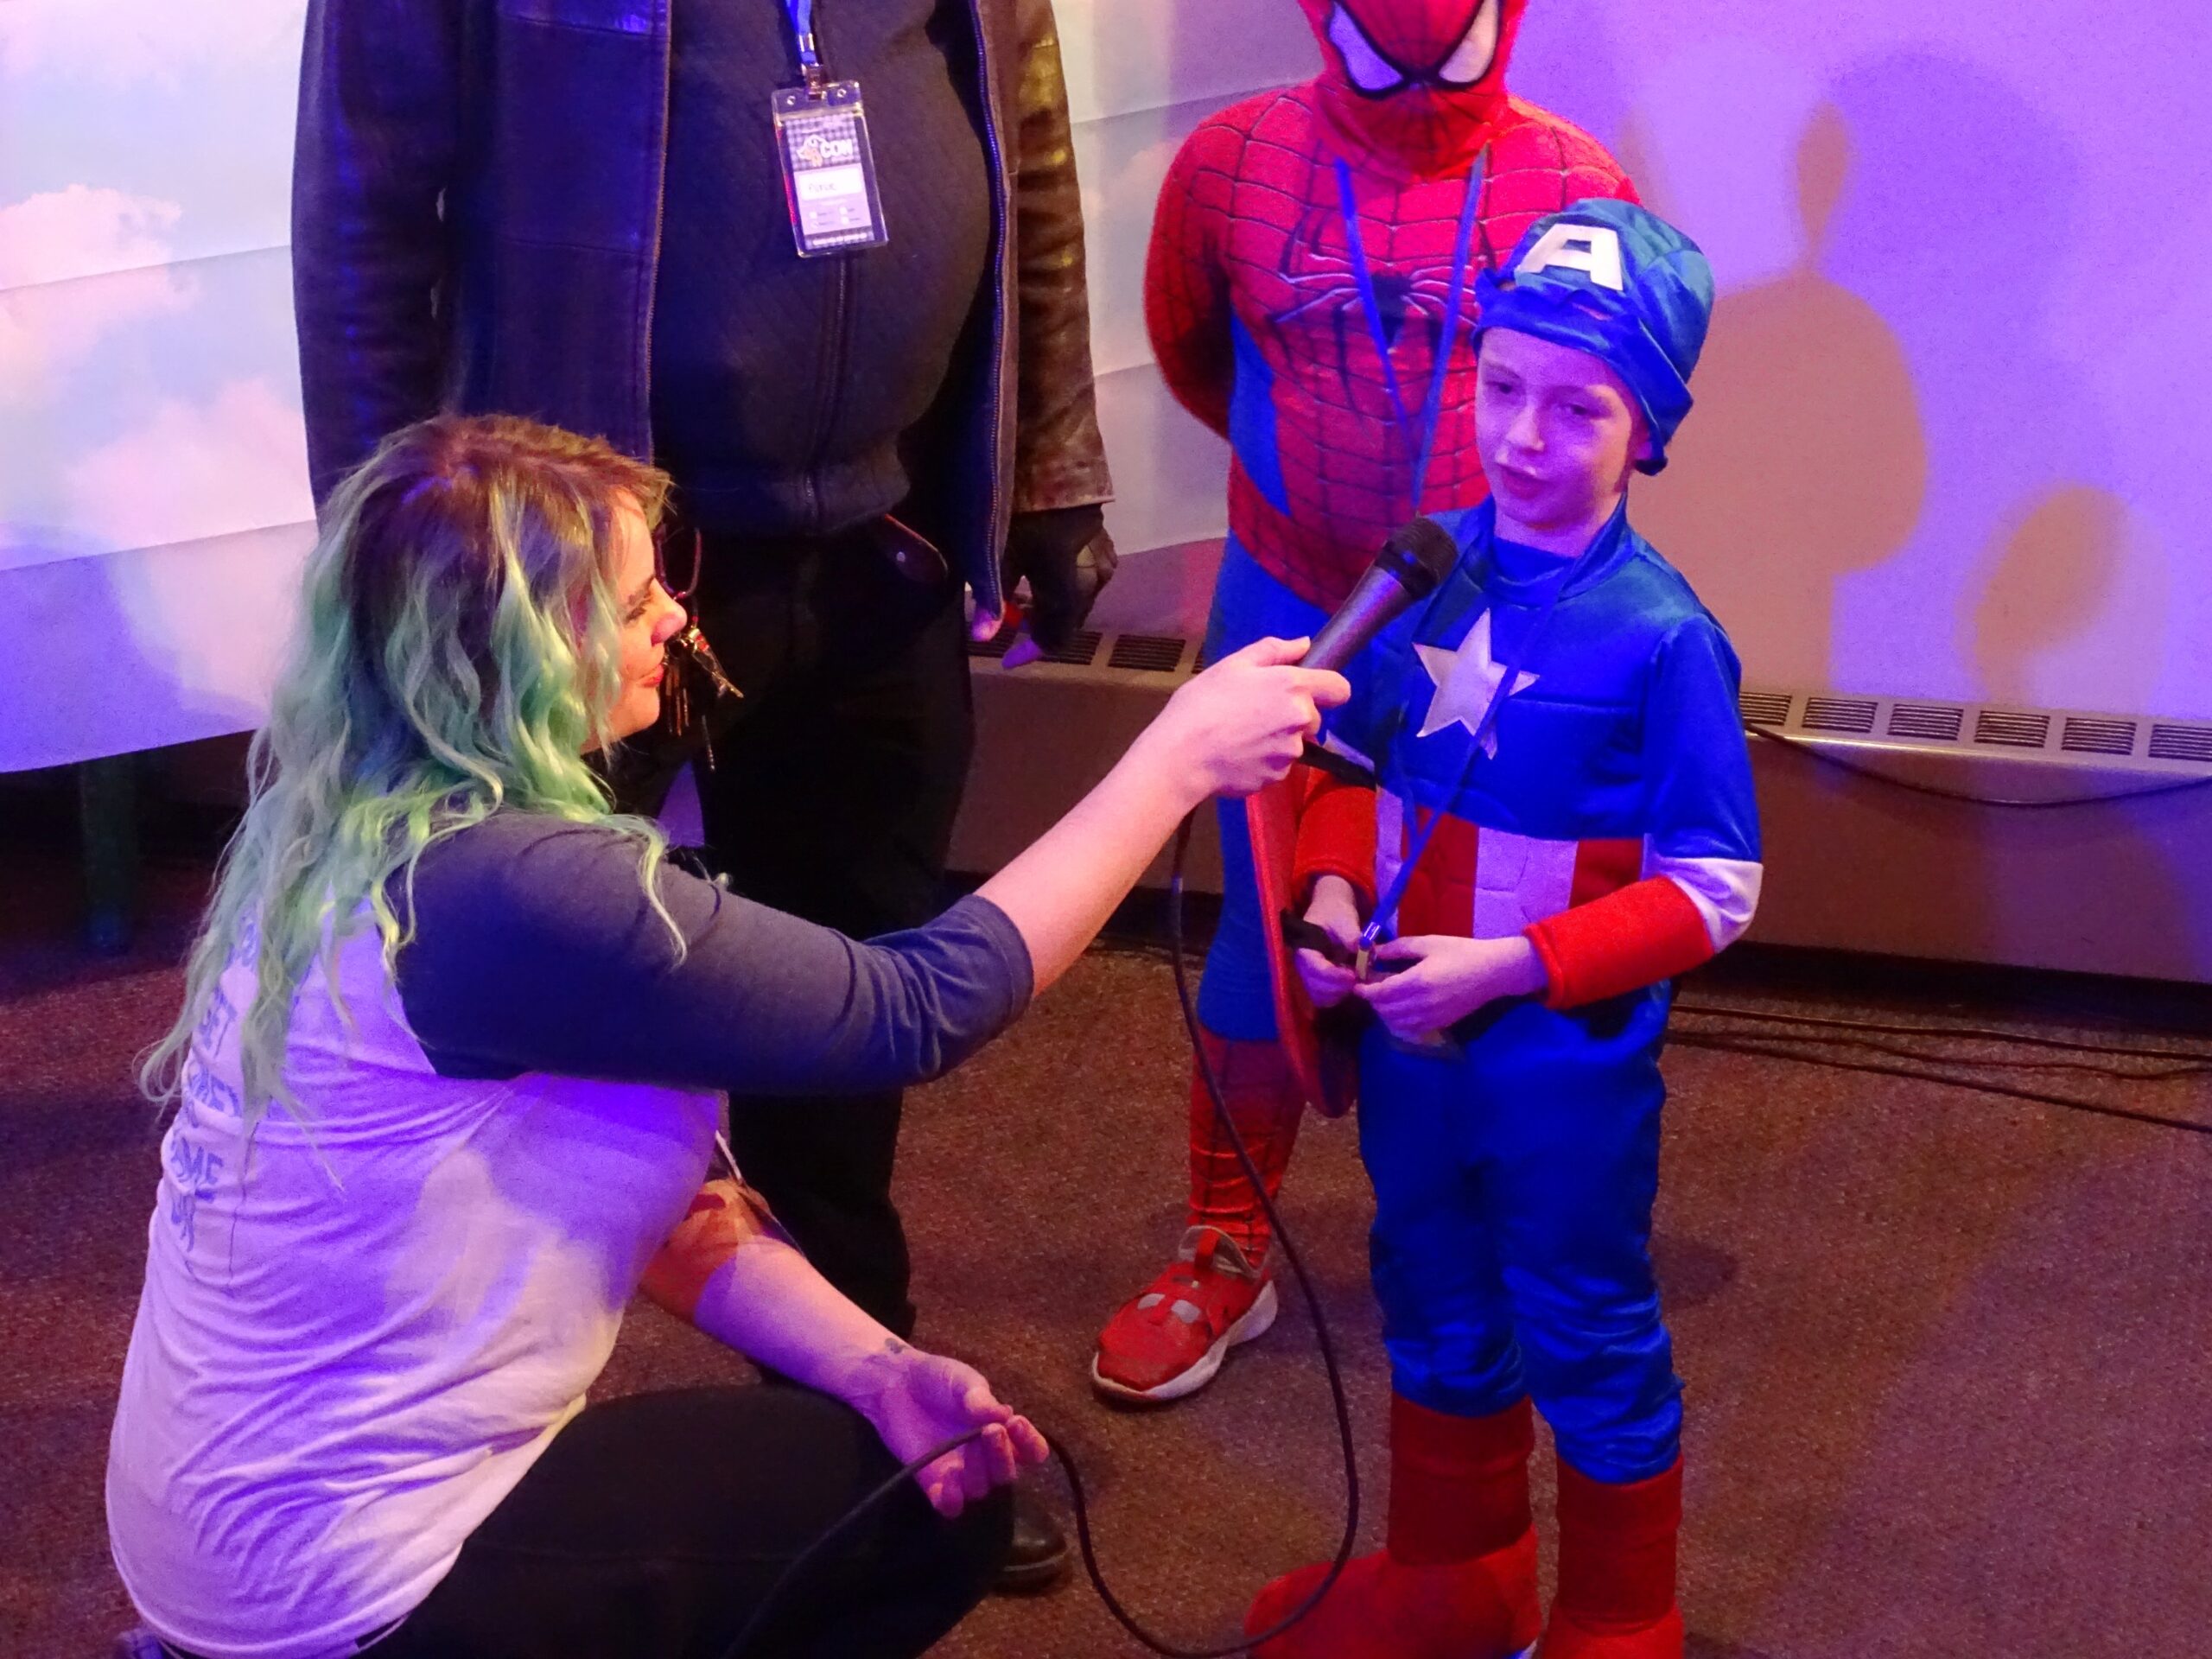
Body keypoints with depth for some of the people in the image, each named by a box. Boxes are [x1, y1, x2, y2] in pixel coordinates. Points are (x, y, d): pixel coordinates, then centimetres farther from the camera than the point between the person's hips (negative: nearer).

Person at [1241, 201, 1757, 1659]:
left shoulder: (1660, 636, -20)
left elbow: (1710, 893, -18)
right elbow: (1358, 759, 8)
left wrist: (1508, 964, -24)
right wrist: (1334, 895, -10)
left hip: (1566, 1066, -6)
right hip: (1410, 1040, 6)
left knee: (1590, 1345, 13)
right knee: (1439, 1313, 23)